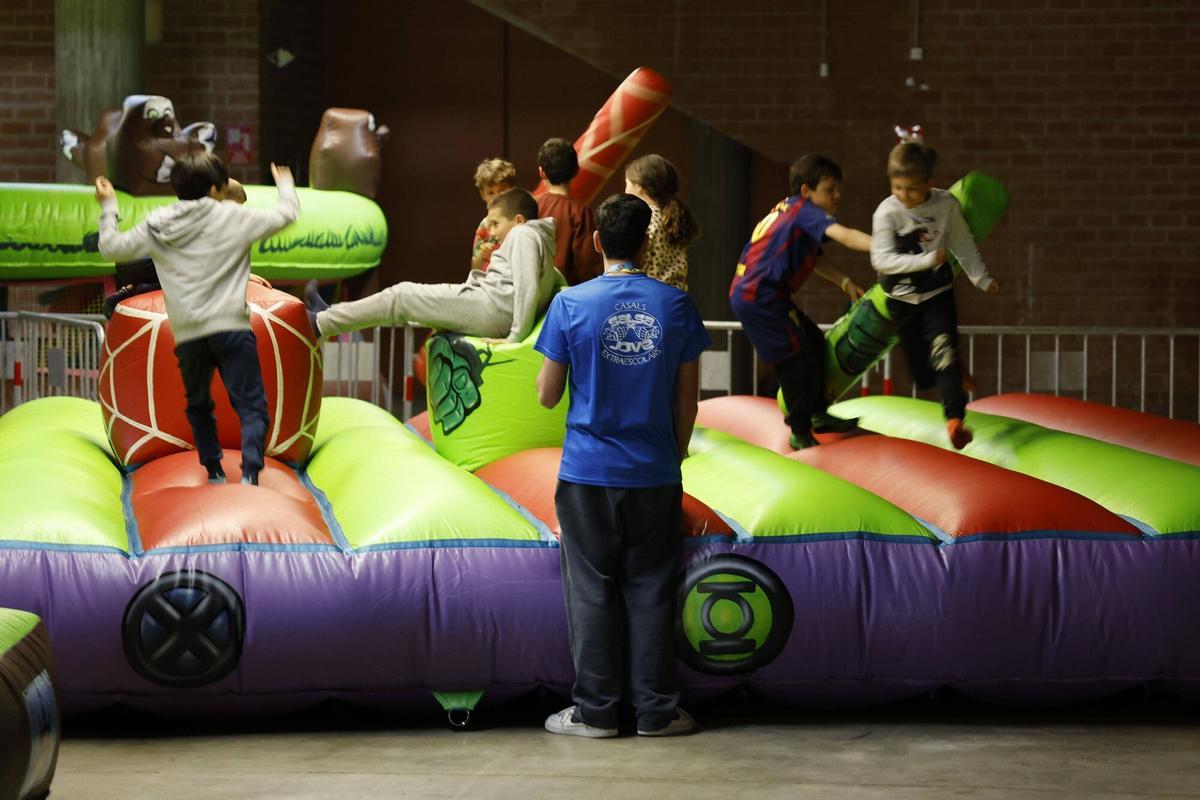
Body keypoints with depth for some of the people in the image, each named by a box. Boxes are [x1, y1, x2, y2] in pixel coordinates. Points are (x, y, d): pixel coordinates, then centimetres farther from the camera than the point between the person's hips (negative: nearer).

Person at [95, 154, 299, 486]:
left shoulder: (155, 227, 6)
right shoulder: (232, 216, 0)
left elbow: (111, 248, 14)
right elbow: (285, 215, 8)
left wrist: (108, 208, 27)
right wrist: (286, 186, 29)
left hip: (187, 333, 3)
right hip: (231, 327, -3)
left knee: (198, 406, 22)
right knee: (251, 405, -3)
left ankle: (214, 473, 22)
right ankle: (250, 474, -21)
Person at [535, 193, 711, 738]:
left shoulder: (571, 305, -7)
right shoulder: (675, 305, -1)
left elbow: (547, 395, -2)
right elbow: (687, 398, 4)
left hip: (588, 472, -2)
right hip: (654, 473, 2)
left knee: (592, 590, 6)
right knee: (650, 590, 8)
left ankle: (594, 711, 9)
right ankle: (656, 710, 11)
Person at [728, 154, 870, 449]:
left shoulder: (788, 209, 18)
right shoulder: (805, 210, -11)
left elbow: (812, 259, 25)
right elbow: (845, 235, -27)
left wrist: (844, 282, 13)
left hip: (748, 294, 10)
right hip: (759, 298, -10)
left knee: (813, 341, 18)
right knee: (797, 358, -8)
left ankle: (818, 413, 28)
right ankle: (801, 433, 0)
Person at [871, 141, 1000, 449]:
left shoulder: (946, 204, -13)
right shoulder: (887, 212, -19)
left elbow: (963, 244, 1)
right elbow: (881, 259, -25)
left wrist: (981, 278, 6)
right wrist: (926, 260, -33)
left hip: (937, 293, 0)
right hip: (902, 298, 0)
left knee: (944, 353, -18)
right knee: (921, 371, 9)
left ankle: (954, 418, -21)